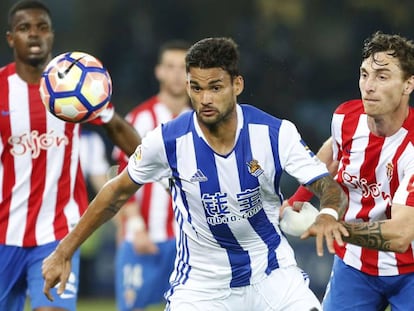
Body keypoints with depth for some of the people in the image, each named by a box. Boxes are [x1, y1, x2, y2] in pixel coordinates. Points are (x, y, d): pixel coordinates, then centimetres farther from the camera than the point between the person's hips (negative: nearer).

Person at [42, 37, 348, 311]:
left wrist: (329, 213, -42)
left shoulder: (275, 132, -17)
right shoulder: (168, 140, -16)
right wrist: (64, 252, 2)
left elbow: (331, 188, -17)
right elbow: (117, 192, 0)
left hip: (271, 271, 1)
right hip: (200, 281, -1)